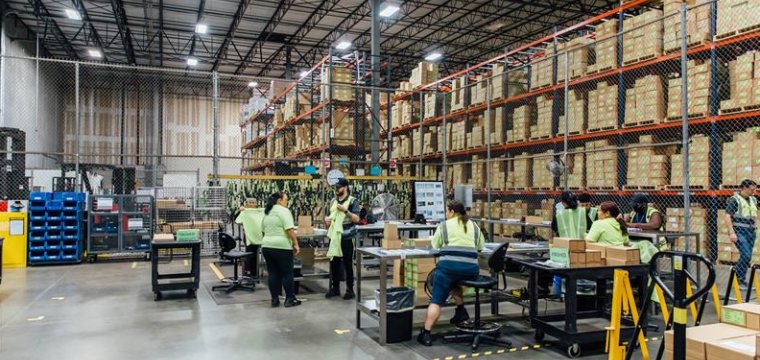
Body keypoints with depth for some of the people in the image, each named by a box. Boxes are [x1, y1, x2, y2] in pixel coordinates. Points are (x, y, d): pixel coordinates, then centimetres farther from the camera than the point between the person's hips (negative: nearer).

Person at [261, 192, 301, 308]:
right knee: (287, 273, 1)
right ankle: (290, 299, 7)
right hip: (281, 247, -7)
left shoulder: (267, 212, 16)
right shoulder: (283, 210, -9)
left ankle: (274, 300, 12)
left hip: (266, 246, 8)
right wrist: (295, 243, -14)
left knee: (272, 273, 9)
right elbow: (289, 229, -17)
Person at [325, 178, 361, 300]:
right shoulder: (334, 201, 12)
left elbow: (357, 219, -14)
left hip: (346, 237, -6)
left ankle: (350, 290, 11)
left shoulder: (352, 201, -7)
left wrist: (345, 210, -23)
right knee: (334, 263, 10)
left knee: (347, 264, 1)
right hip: (334, 237, 6)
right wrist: (327, 221, -1)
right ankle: (335, 288, 22)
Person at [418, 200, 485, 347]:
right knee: (454, 281, 35)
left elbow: (435, 245, 17)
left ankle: (426, 333, -6)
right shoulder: (474, 226, 20)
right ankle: (461, 310, 23)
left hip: (449, 265, -4)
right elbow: (481, 246, 22)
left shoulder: (444, 225, 10)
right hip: (471, 269, 4)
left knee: (436, 300, 0)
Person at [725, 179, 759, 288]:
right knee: (746, 255, -17)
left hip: (750, 232, 7)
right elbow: (728, 217, -13)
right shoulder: (734, 200, -8)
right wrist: (731, 233, -19)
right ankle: (738, 279, -7)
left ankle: (742, 280, 15)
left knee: (747, 257, 7)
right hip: (739, 232, -7)